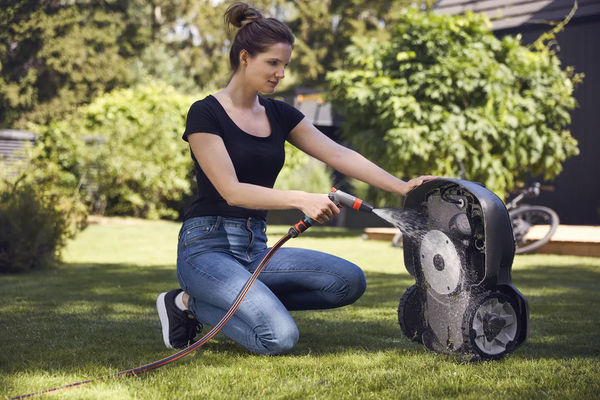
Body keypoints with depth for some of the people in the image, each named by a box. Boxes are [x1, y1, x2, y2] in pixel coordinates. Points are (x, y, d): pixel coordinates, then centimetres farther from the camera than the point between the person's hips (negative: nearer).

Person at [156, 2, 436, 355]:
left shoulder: (279, 115, 11)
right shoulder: (206, 114, -9)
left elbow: (339, 154, 4)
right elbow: (231, 191, -18)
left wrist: (402, 186, -8)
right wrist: (301, 200, -31)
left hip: (257, 248, 8)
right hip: (208, 246, -8)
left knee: (350, 280, -13)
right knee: (280, 337, -28)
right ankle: (191, 302, 1)